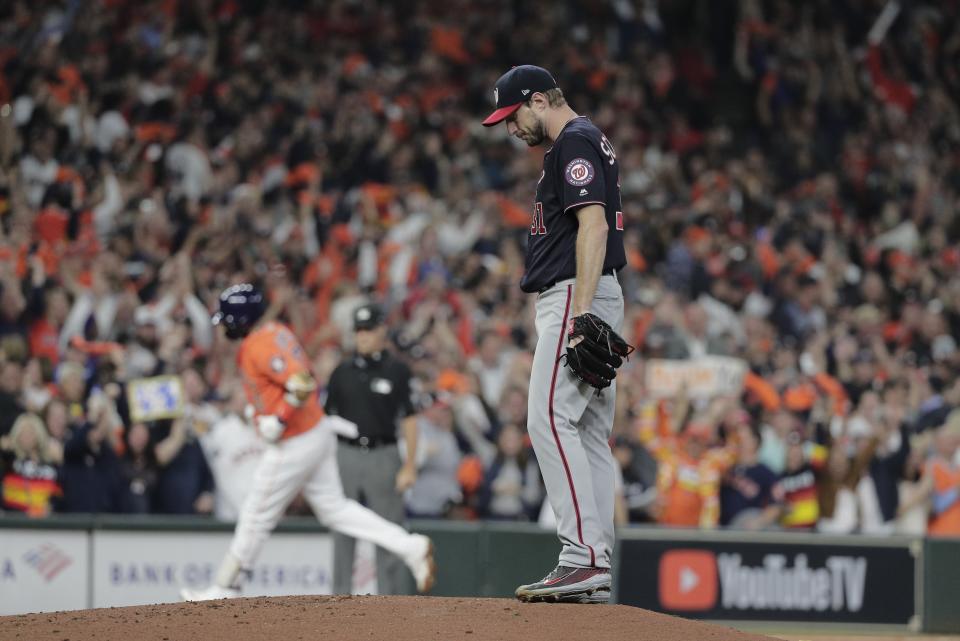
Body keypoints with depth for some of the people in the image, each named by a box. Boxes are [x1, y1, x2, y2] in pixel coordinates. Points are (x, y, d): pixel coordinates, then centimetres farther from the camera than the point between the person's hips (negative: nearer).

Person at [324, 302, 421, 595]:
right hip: (345, 456, 3)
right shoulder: (343, 371, 10)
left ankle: (392, 599, 1)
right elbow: (326, 416, 12)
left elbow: (409, 419, -2)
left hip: (383, 457, -3)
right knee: (343, 533, 5)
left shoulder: (397, 371, 0)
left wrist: (410, 465, -9)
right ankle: (340, 596, 10)